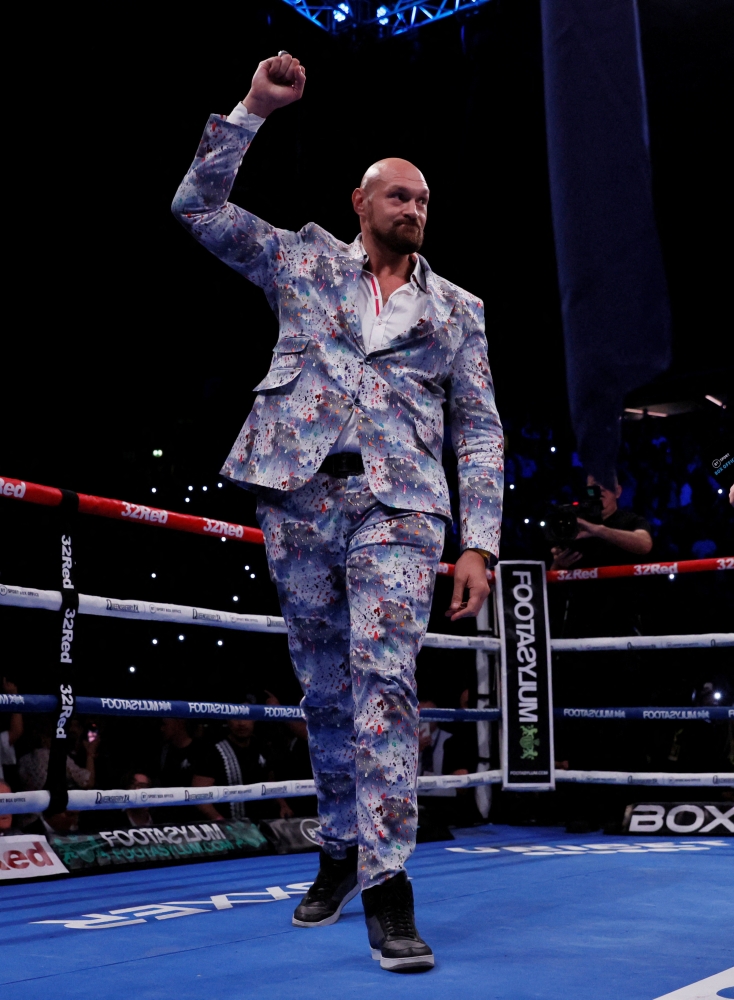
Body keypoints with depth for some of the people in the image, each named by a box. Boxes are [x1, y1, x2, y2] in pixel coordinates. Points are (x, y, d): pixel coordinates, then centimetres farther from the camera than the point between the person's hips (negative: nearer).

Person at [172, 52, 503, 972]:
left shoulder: (457, 309, 16)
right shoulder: (303, 261, 16)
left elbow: (480, 432, 12)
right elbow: (198, 206, 11)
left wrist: (479, 544, 1)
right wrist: (254, 108, 4)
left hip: (397, 505, -1)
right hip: (298, 493, 1)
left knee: (383, 678, -15)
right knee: (324, 688, 8)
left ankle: (386, 889, -12)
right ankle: (339, 852, 25)